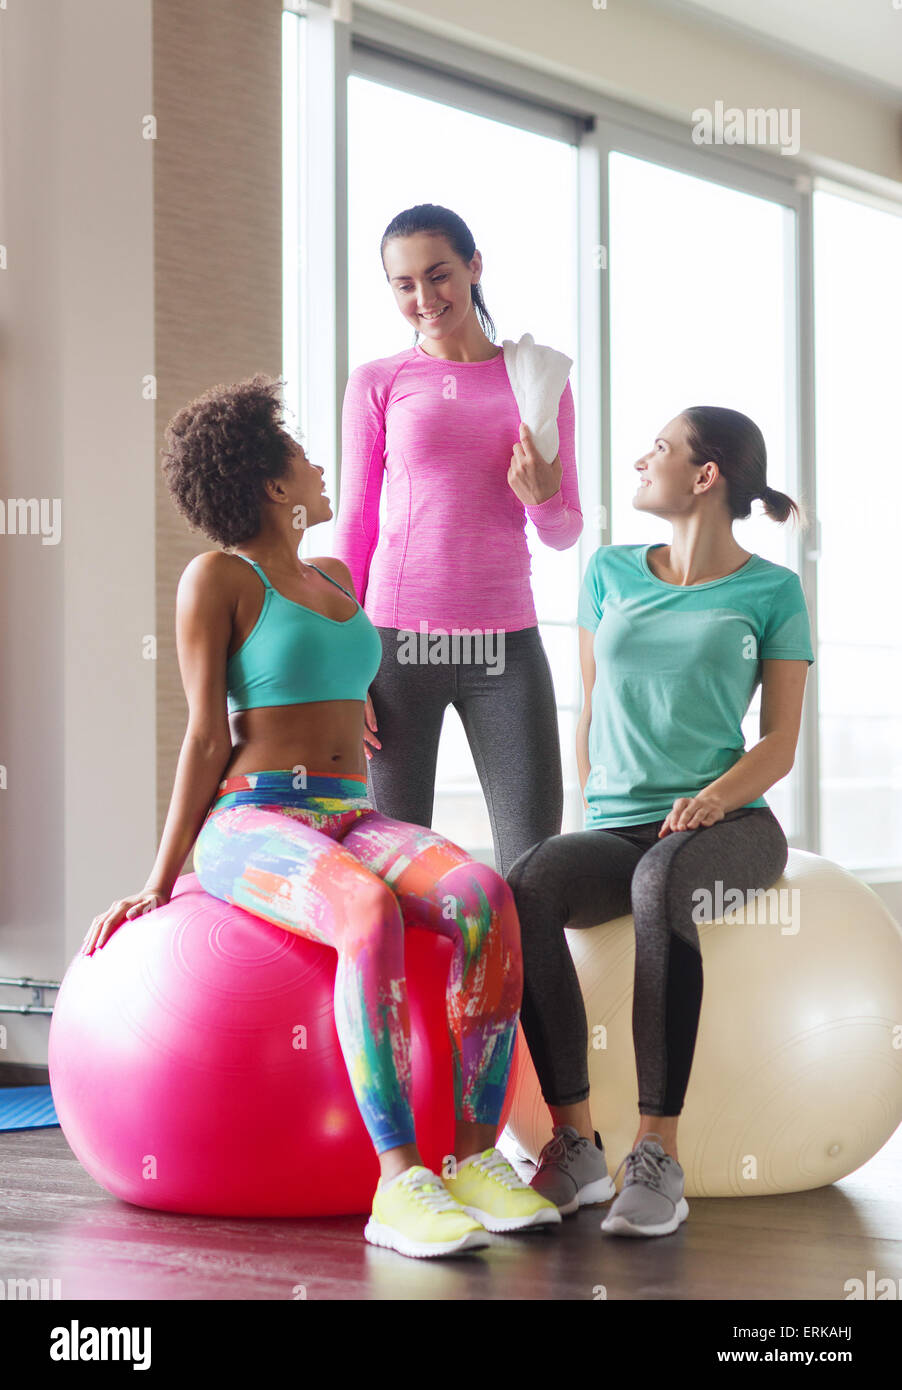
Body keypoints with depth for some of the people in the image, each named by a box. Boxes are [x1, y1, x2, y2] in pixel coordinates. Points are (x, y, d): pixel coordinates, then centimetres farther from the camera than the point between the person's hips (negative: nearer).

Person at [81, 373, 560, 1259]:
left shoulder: (334, 577, 22)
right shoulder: (217, 576, 1)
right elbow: (209, 738, -2)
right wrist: (161, 882, -4)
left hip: (352, 823, 6)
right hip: (253, 828, -6)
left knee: (485, 898, -26)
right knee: (374, 916, -38)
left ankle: (477, 1159, -27)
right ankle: (400, 1183, -38)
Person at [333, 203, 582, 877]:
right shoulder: (378, 384, 6)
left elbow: (566, 531, 14)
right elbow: (355, 526, 7)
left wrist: (543, 496, -10)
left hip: (506, 643, 1)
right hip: (397, 640, -1)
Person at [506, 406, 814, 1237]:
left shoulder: (771, 591, 5)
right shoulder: (611, 572, 17)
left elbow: (780, 742, 2)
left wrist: (715, 797, -17)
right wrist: (598, 812, 7)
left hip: (728, 825, -3)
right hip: (618, 827, 3)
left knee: (662, 881, -40)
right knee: (529, 888, -32)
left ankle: (659, 1157, -36)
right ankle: (576, 1145, -26)